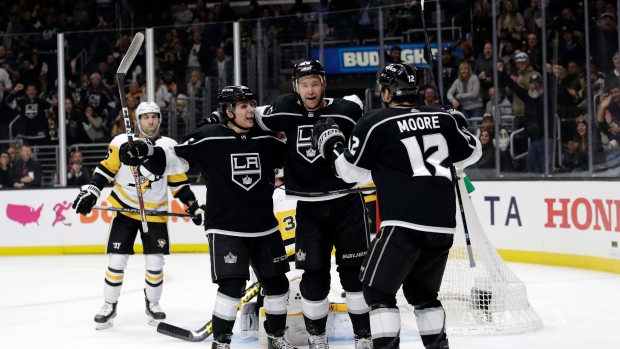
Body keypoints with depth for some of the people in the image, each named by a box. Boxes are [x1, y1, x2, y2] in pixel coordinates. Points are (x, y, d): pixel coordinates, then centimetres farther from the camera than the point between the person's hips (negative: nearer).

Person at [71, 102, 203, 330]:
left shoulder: (169, 147, -1)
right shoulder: (122, 143, -6)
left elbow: (179, 182, 5)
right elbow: (105, 170, 0)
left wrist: (194, 206, -2)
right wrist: (90, 192, -11)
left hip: (155, 213, 1)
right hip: (124, 209, -1)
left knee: (155, 263, 0)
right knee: (117, 260, -4)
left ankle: (152, 303, 21)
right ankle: (109, 306, 11)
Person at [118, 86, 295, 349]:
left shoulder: (267, 140, 3)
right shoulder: (208, 138, -10)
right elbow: (175, 159, -10)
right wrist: (144, 153, -24)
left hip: (264, 229, 5)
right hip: (225, 229, -5)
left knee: (276, 284, 10)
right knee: (231, 286, -12)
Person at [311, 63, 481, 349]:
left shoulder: (375, 123, -3)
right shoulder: (442, 118, 10)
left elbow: (351, 171, 3)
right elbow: (470, 154, 21)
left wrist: (330, 143, 18)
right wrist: (460, 128, 38)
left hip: (403, 222, -6)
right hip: (443, 223, 6)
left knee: (378, 289, 2)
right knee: (423, 291, 21)